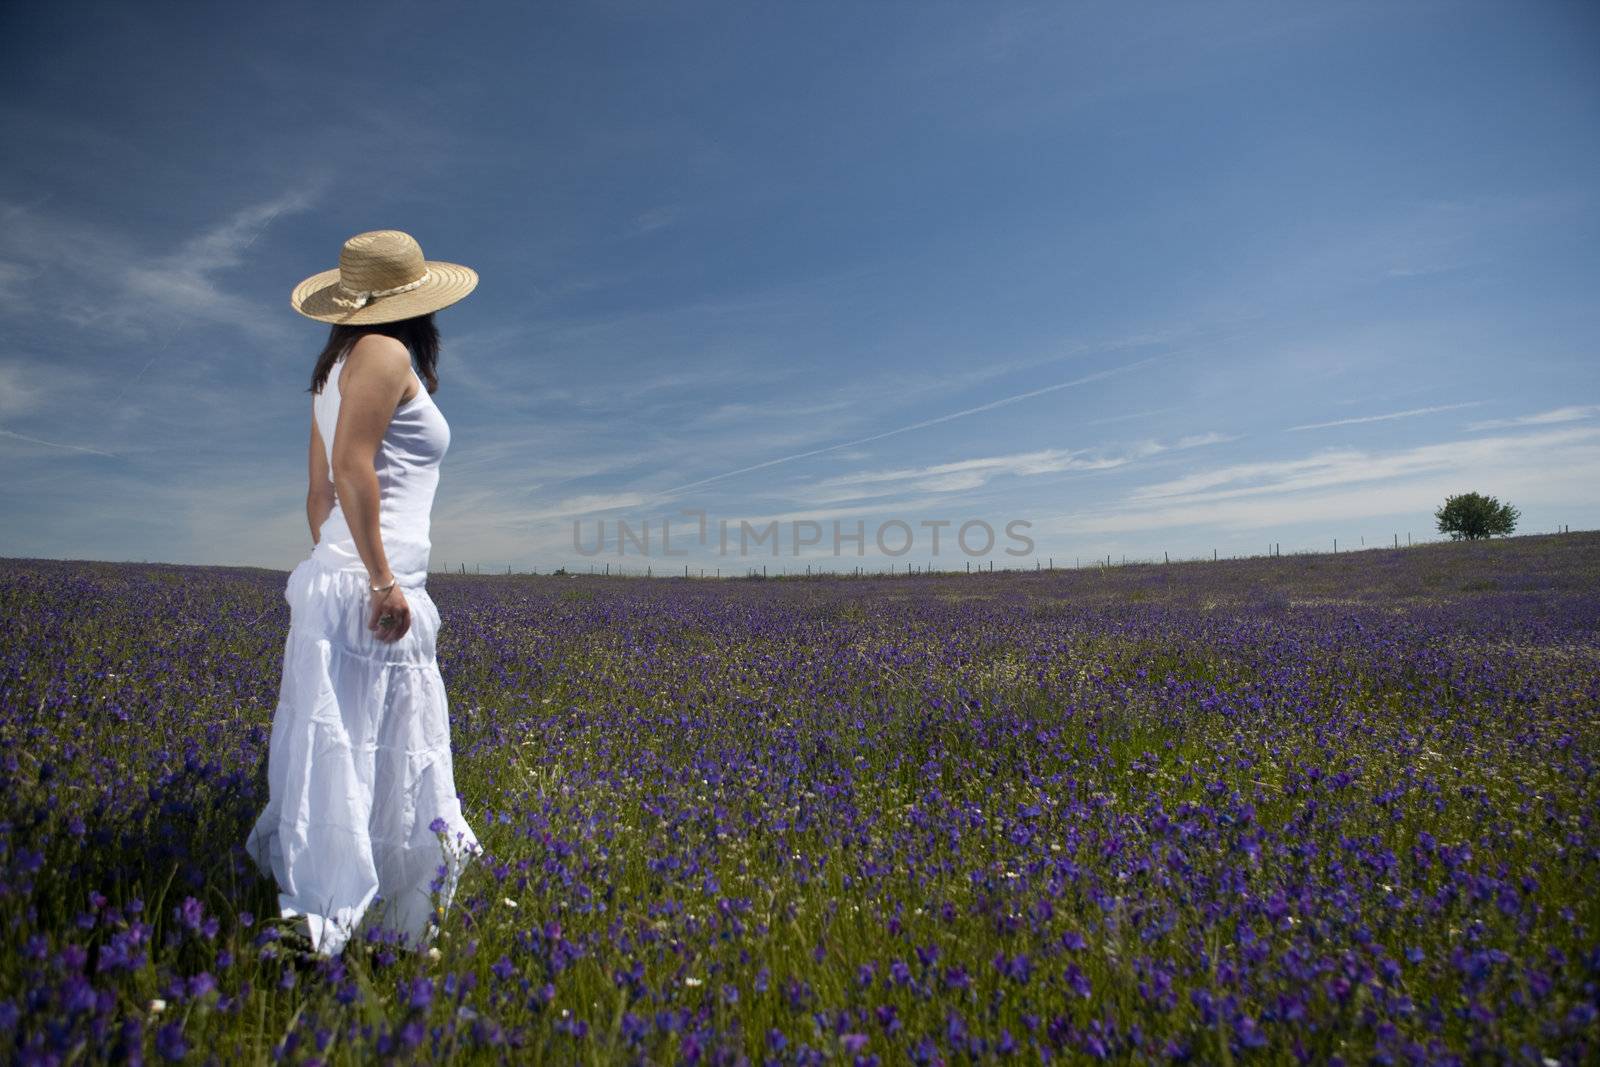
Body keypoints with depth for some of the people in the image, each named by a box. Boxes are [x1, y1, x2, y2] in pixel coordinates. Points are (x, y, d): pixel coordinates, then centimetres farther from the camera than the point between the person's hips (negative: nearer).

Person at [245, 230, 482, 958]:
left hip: (334, 580, 9)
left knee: (353, 761, 15)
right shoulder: (386, 353, -6)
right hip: (368, 588, -9)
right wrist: (383, 579, -20)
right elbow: (352, 466, -18)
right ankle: (320, 929, 4)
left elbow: (318, 493, 21)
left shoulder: (337, 369, 22)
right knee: (355, 763, -4)